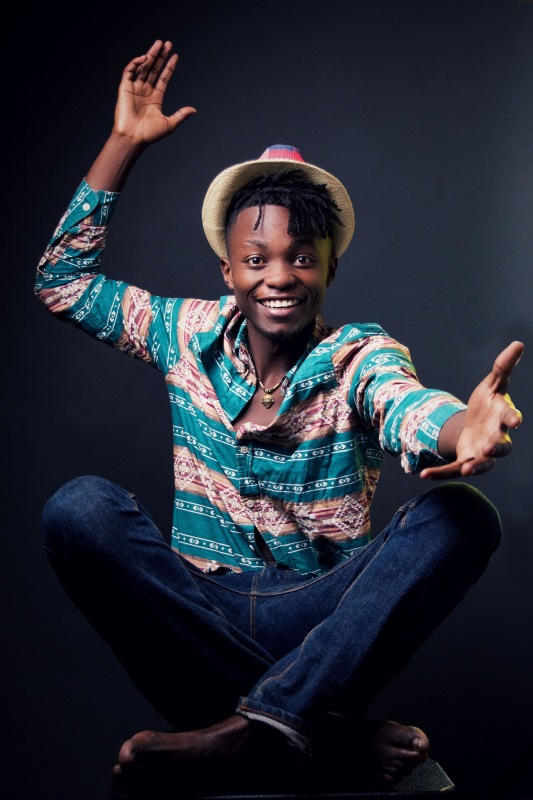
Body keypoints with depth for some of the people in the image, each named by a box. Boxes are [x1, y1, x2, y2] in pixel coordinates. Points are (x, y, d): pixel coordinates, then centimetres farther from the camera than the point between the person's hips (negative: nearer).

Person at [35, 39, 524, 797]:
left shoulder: (362, 356, -3)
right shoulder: (190, 334, 7)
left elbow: (406, 407, -27)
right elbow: (62, 279, 9)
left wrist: (463, 427, -53)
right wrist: (125, 143, 4)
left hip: (322, 621, -1)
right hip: (201, 614, 2)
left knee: (462, 516, -26)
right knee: (81, 505, -25)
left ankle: (247, 731, -32)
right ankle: (327, 736, -28)